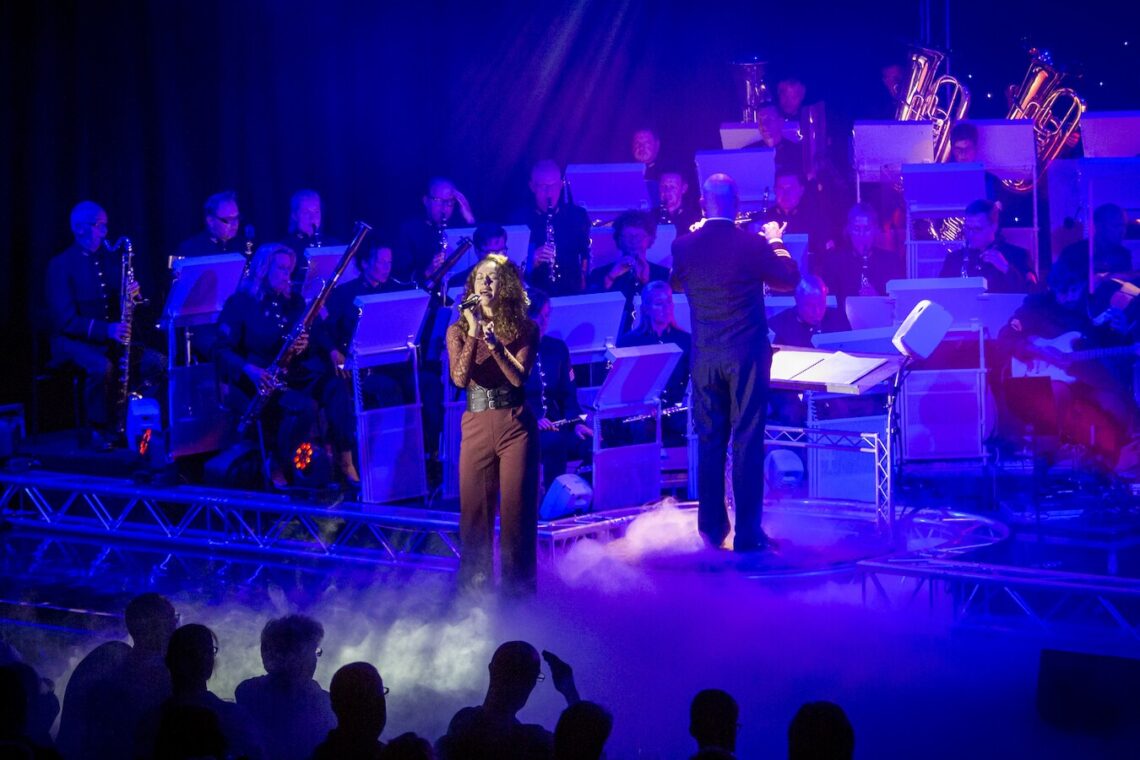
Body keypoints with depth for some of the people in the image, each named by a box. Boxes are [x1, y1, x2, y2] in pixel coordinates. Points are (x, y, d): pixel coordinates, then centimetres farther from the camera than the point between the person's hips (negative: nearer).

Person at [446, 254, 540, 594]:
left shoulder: (525, 328, 2)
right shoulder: (458, 330, 5)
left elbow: (519, 376, -11)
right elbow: (460, 378, -10)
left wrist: (495, 343, -25)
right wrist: (474, 333, -20)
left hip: (516, 426, -1)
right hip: (476, 427, 1)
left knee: (517, 512, -2)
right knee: (474, 514, 2)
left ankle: (517, 589, 5)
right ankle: (474, 590, 9)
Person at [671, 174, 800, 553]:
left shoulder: (684, 246, -5)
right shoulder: (752, 244, -12)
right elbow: (789, 279, 3)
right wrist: (775, 241, 18)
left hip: (705, 358, 3)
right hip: (746, 355, -3)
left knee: (709, 442, 12)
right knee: (747, 442, 1)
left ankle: (712, 528, 17)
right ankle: (747, 532, 1)